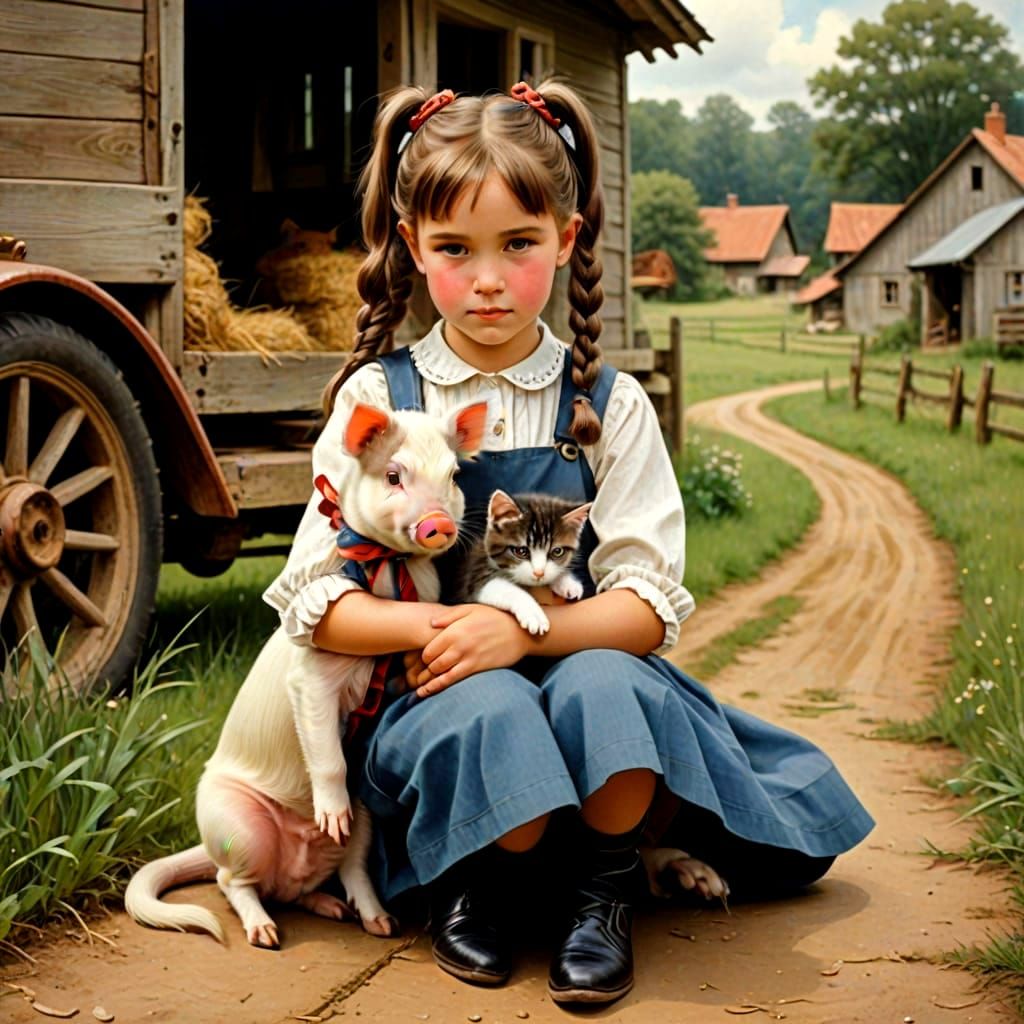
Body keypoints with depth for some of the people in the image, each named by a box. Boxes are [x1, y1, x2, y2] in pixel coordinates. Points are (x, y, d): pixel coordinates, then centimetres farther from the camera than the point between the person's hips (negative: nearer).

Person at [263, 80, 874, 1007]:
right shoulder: (379, 400, -1)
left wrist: (522, 628, -22)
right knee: (492, 714, -34)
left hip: (574, 659, 0)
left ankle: (604, 885, -6)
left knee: (602, 685, -34)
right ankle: (469, 885, -2)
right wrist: (440, 625, -22)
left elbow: (649, 604, -5)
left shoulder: (608, 407, 0)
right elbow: (314, 600, -4)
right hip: (430, 694, 0)